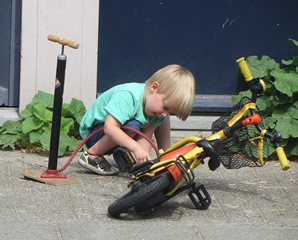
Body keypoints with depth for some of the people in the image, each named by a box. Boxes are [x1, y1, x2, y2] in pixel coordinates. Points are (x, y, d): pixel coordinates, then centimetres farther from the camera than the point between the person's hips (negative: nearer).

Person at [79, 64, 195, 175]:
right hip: (92, 132, -8)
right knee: (132, 126, -34)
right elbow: (110, 127, -43)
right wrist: (136, 147, -46)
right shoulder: (127, 96, -34)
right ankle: (91, 155, -18)